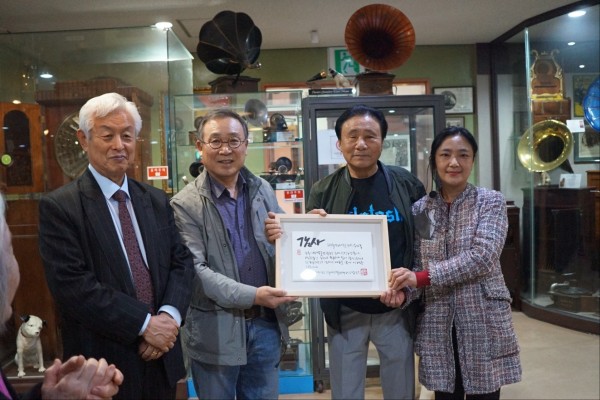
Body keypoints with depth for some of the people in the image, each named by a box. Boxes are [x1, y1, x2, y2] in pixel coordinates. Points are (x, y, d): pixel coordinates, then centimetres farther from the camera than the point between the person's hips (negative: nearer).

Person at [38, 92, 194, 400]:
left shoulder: (156, 200, 6)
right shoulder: (58, 207, -9)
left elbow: (181, 261, 4)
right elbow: (71, 284, -17)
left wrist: (169, 315, -13)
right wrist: (144, 324, -18)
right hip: (105, 362, -4)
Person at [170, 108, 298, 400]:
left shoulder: (263, 190, 5)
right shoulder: (185, 204, -10)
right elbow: (194, 270, -16)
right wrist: (252, 296, -25)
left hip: (265, 324, 4)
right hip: (216, 331, -4)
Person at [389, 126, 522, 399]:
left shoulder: (491, 201, -3)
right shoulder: (420, 209, 5)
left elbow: (483, 256, -16)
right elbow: (416, 264, 4)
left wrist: (423, 277, -22)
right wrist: (402, 291, -18)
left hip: (483, 321, -2)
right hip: (438, 324, 2)